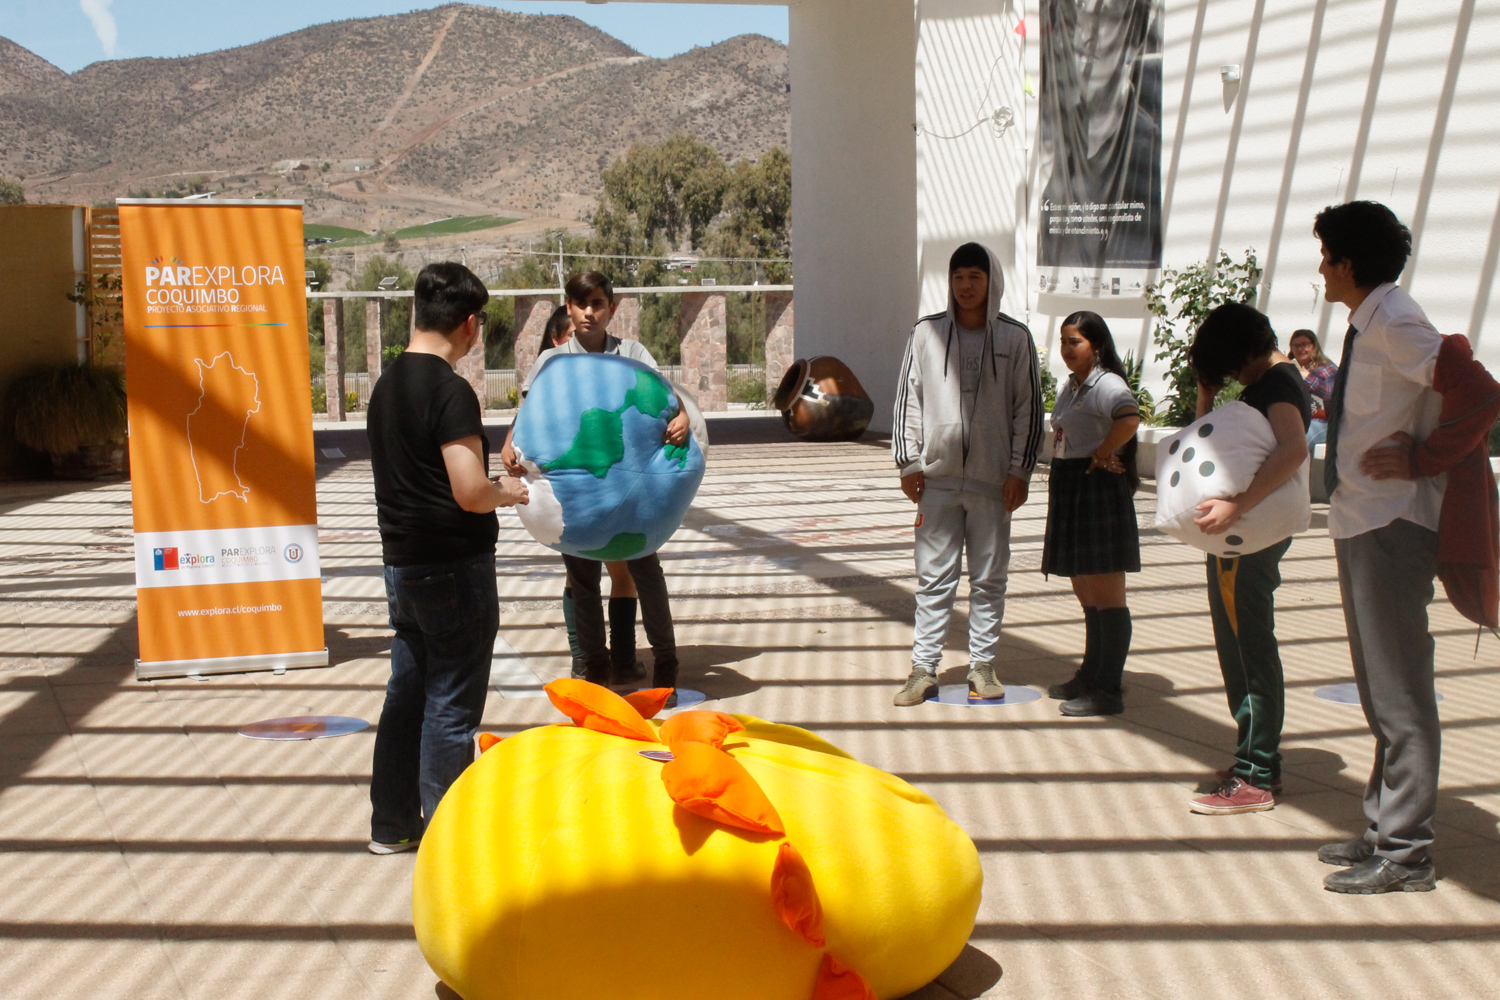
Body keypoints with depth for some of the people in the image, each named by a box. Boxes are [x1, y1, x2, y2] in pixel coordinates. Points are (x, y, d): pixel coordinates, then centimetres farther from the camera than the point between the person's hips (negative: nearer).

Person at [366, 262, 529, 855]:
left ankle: (392, 824, 26)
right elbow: (471, 492, -25)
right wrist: (507, 493, -4)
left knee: (406, 692, 17)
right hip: (455, 567, -8)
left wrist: (491, 483, 18)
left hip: (401, 561, 8)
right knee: (451, 706, 2)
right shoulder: (450, 390, -18)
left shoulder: (387, 384, 8)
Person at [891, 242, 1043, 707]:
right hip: (937, 477, 0)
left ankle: (983, 665, 17)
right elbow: (908, 398, 7)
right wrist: (908, 462, 1)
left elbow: (1028, 408, 3)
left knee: (989, 578, 7)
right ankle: (923, 669, 9)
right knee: (933, 577, 3)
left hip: (992, 480, 0)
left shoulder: (1015, 338, 3)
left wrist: (1019, 470, -2)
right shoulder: (927, 333, 5)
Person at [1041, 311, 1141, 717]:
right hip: (1070, 493, 10)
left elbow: (1129, 419, -35)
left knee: (1107, 596, -4)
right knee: (1086, 594, 17)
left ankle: (1109, 691, 0)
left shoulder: (1106, 384, -15)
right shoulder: (1070, 386, 15)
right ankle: (1090, 676, 28)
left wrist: (1101, 454, -21)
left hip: (1099, 492, -10)